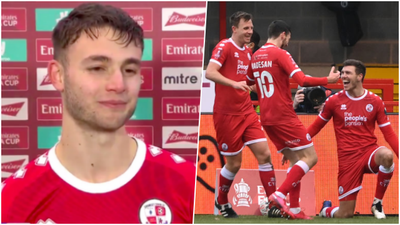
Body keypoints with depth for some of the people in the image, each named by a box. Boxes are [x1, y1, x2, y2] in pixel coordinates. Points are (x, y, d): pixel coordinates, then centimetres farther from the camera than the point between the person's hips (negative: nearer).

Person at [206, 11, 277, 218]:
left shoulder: (247, 51, 11)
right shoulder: (224, 47, -12)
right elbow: (210, 73, -26)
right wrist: (234, 83, -37)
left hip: (246, 112, 7)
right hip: (227, 114, -7)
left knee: (264, 154, -4)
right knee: (234, 163, 2)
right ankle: (221, 202, 26)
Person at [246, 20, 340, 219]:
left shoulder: (256, 57, 13)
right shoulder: (280, 54, -10)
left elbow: (247, 82, 27)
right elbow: (302, 80, -19)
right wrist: (327, 80, -9)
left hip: (266, 119, 8)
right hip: (284, 116, -8)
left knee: (294, 160, 13)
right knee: (310, 157, -3)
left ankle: (294, 209, 7)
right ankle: (280, 195, -15)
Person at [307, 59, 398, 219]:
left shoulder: (375, 101, 0)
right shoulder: (334, 101, 0)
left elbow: (389, 133, 0)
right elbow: (315, 127, 9)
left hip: (369, 152, 1)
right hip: (347, 159, 0)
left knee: (386, 155, -37)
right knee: (345, 214, -4)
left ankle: (377, 203, -13)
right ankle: (326, 209, 37)